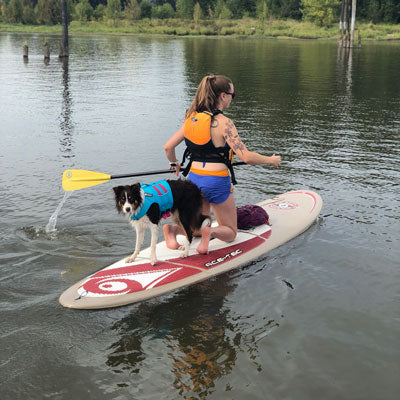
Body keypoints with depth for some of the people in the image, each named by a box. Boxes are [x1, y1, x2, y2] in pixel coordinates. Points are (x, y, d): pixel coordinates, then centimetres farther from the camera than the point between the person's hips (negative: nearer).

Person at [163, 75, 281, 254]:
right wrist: (271, 160, -3)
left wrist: (174, 164, 27)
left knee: (201, 226, 25)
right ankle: (210, 231, -19)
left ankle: (173, 229, -6)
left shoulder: (192, 118, 3)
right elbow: (246, 156, -19)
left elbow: (168, 147, 6)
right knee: (230, 233, 15)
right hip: (216, 182, -5)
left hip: (194, 178, 6)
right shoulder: (223, 122, -16)